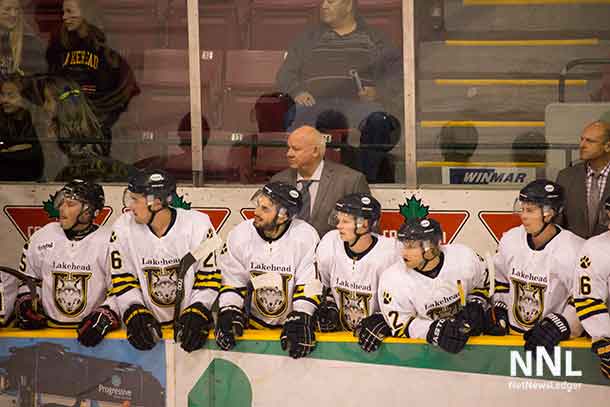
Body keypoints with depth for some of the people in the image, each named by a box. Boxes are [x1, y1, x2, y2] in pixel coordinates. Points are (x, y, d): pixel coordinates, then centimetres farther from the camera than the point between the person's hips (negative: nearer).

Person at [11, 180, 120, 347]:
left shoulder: (109, 242, -3)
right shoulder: (41, 237, 9)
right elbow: (26, 278, 20)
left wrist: (105, 316, -19)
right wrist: (25, 302, 4)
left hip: (90, 331, -3)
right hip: (47, 326, 3)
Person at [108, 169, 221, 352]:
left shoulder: (198, 225, -8)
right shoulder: (123, 228, -3)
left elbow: (209, 277, -3)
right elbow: (122, 280, 1)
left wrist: (197, 313, -16)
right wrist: (135, 313, -13)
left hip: (187, 322, -2)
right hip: (147, 323, 2)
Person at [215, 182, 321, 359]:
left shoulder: (306, 237, -14)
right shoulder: (240, 235, -7)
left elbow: (309, 285, -14)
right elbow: (231, 281, 1)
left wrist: (300, 321, -24)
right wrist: (228, 315, -12)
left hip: (291, 322, -2)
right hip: (254, 323, 2)